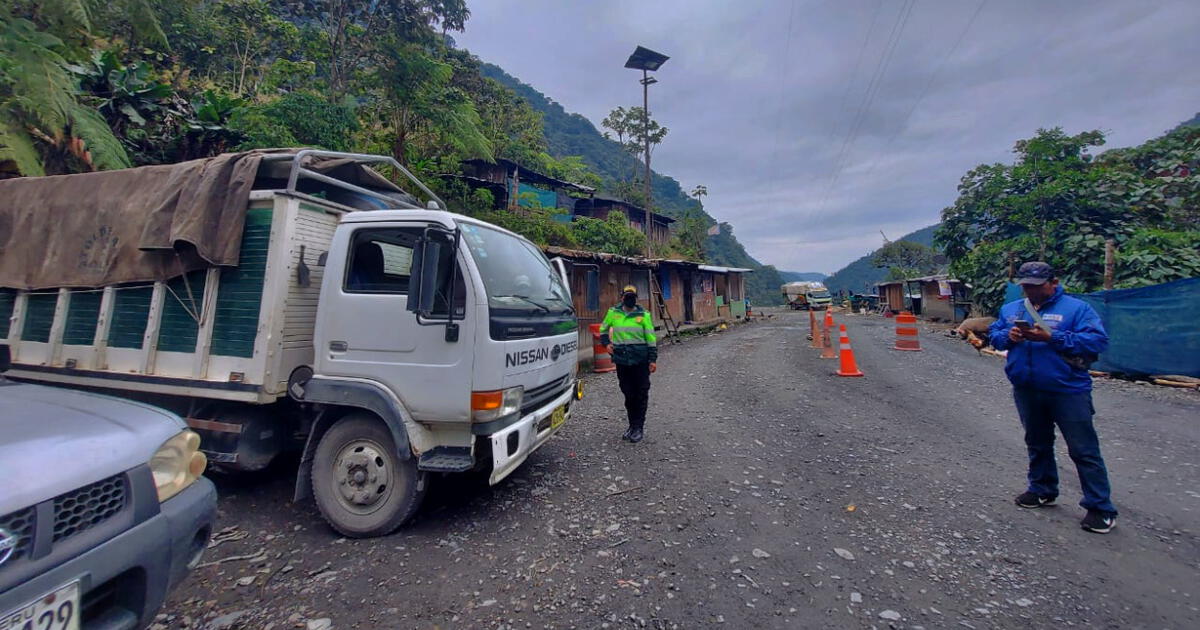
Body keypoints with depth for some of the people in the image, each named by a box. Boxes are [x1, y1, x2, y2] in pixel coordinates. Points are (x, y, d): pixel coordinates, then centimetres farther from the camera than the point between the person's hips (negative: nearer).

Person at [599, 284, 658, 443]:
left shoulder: (643, 315, -1)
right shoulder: (613, 313, 6)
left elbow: (651, 338, 0)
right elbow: (603, 329, 21)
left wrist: (653, 359, -5)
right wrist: (606, 343, 5)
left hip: (641, 360, -2)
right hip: (621, 360, 2)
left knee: (641, 394, 0)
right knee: (628, 394, 11)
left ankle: (638, 427, 11)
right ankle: (632, 425, 24)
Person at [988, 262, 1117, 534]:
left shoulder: (1076, 308, -7)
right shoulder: (1010, 309, 8)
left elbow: (1098, 340, -15)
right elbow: (993, 334, 9)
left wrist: (1052, 337, -24)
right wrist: (1008, 336, -12)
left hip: (1068, 391, -5)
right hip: (1026, 392, 5)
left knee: (1084, 450, 2)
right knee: (1037, 444, 20)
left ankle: (1100, 508, 14)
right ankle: (1042, 490, 36)